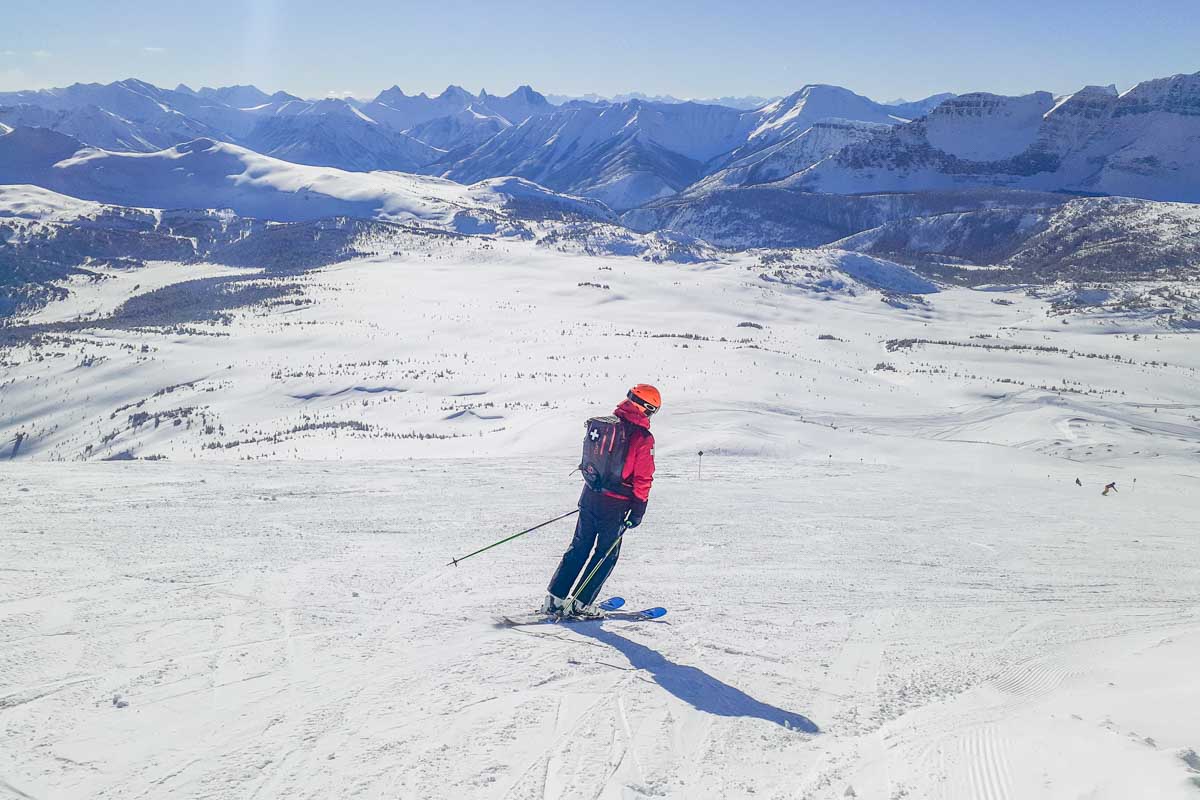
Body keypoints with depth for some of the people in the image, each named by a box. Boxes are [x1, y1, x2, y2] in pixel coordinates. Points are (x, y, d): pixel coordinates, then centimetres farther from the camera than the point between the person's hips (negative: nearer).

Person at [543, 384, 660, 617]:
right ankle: (580, 604, 9)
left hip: (590, 495, 5)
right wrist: (638, 511, -3)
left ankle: (554, 599, 13)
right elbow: (643, 479, -12)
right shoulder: (643, 438, -13)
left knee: (579, 547, 15)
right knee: (606, 555, 10)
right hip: (615, 504, -5)